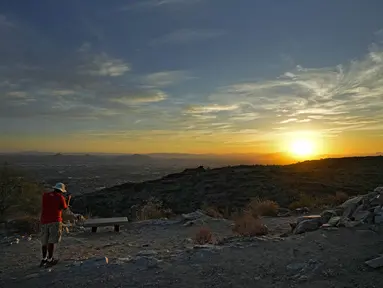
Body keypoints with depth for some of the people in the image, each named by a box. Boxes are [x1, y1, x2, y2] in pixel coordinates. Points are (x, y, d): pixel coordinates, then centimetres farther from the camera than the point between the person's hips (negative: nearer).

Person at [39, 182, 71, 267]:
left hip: (44, 221, 5)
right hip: (55, 221, -5)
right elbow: (65, 208, 10)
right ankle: (49, 260, -2)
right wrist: (68, 199, 25)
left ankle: (44, 259, 25)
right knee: (51, 241, -4)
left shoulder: (45, 195, 9)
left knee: (44, 241, 14)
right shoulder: (60, 197, -2)